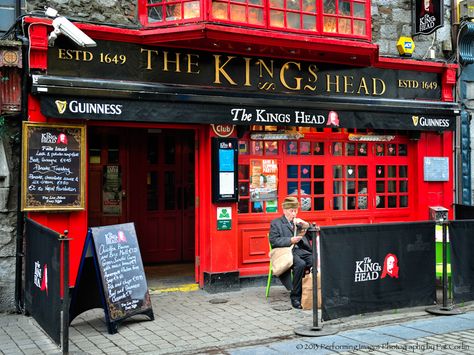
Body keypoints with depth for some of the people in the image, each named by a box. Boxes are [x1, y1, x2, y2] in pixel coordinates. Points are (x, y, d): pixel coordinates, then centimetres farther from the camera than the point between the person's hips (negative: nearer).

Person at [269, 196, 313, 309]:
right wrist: (290, 240, -13)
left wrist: (306, 225, 1)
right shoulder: (276, 223, 12)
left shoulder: (299, 222, 26)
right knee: (300, 264, -35)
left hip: (302, 250, 4)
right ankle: (295, 297, -25)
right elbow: (273, 241, -2)